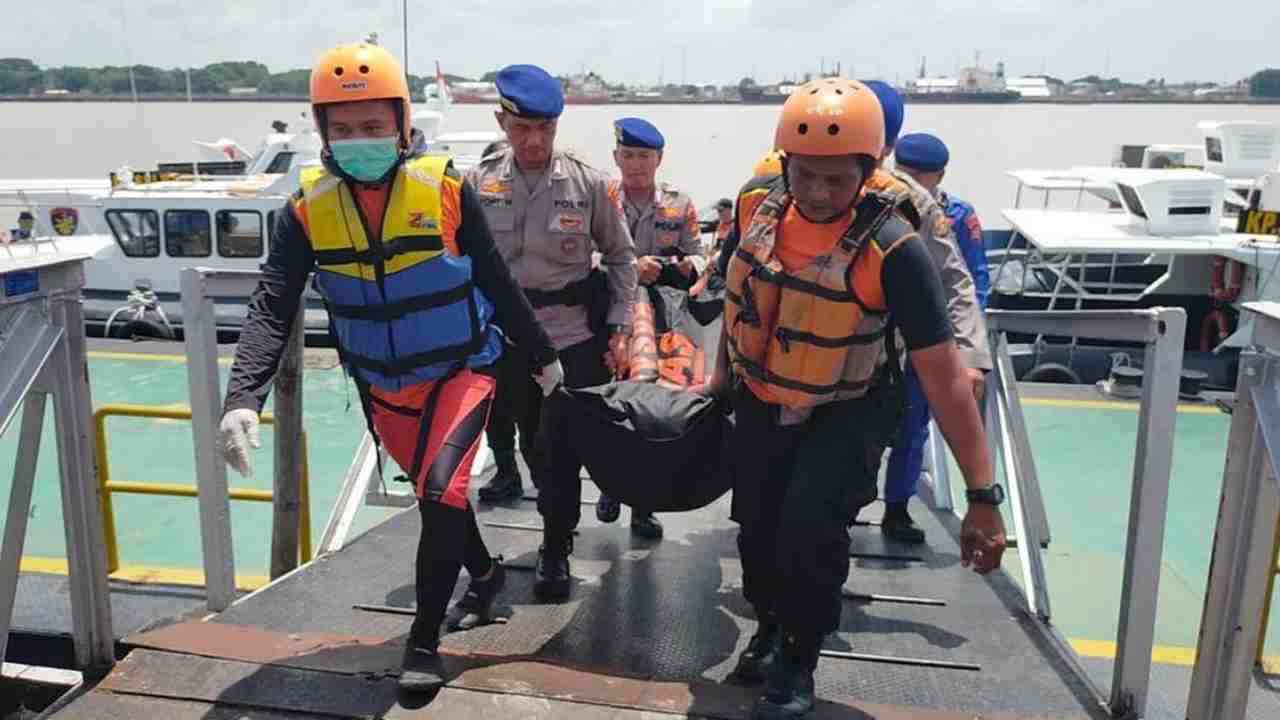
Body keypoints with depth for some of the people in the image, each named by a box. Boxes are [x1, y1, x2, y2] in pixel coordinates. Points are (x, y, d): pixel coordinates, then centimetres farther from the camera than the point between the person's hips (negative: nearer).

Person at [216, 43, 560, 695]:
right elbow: (271, 310, -15)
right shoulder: (308, 207, -9)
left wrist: (542, 355, 4)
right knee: (435, 493, 18)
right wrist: (242, 398, -29)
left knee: (440, 492, -17)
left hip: (460, 373, -3)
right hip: (383, 390, 3)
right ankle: (485, 573, 47)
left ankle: (424, 642, 3)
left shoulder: (445, 188, -13)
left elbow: (497, 284, -4)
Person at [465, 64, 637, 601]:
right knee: (534, 444, 16)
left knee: (561, 448, 3)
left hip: (576, 338, -2)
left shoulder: (589, 184, -6)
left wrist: (619, 328, -3)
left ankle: (556, 548, 19)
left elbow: (620, 257, 2)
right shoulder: (478, 184, -1)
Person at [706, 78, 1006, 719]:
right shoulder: (758, 204, -15)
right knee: (756, 523, 15)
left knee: (809, 528, -20)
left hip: (844, 414, -4)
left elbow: (944, 377, -27)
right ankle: (770, 626, 46)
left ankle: (798, 663, 10)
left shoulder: (893, 249, -29)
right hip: (759, 402, 5)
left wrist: (983, 495, -27)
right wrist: (724, 371, 16)